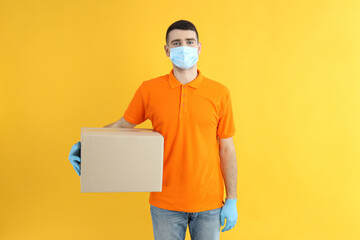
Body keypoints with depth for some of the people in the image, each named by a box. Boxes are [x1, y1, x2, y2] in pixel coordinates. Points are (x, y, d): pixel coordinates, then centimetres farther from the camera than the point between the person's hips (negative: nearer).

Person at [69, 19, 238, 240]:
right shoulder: (149, 90, -3)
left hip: (209, 204, 0)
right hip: (166, 204, 0)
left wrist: (232, 200, 1)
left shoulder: (220, 93, -4)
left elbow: (227, 150, 0)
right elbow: (123, 124, 8)